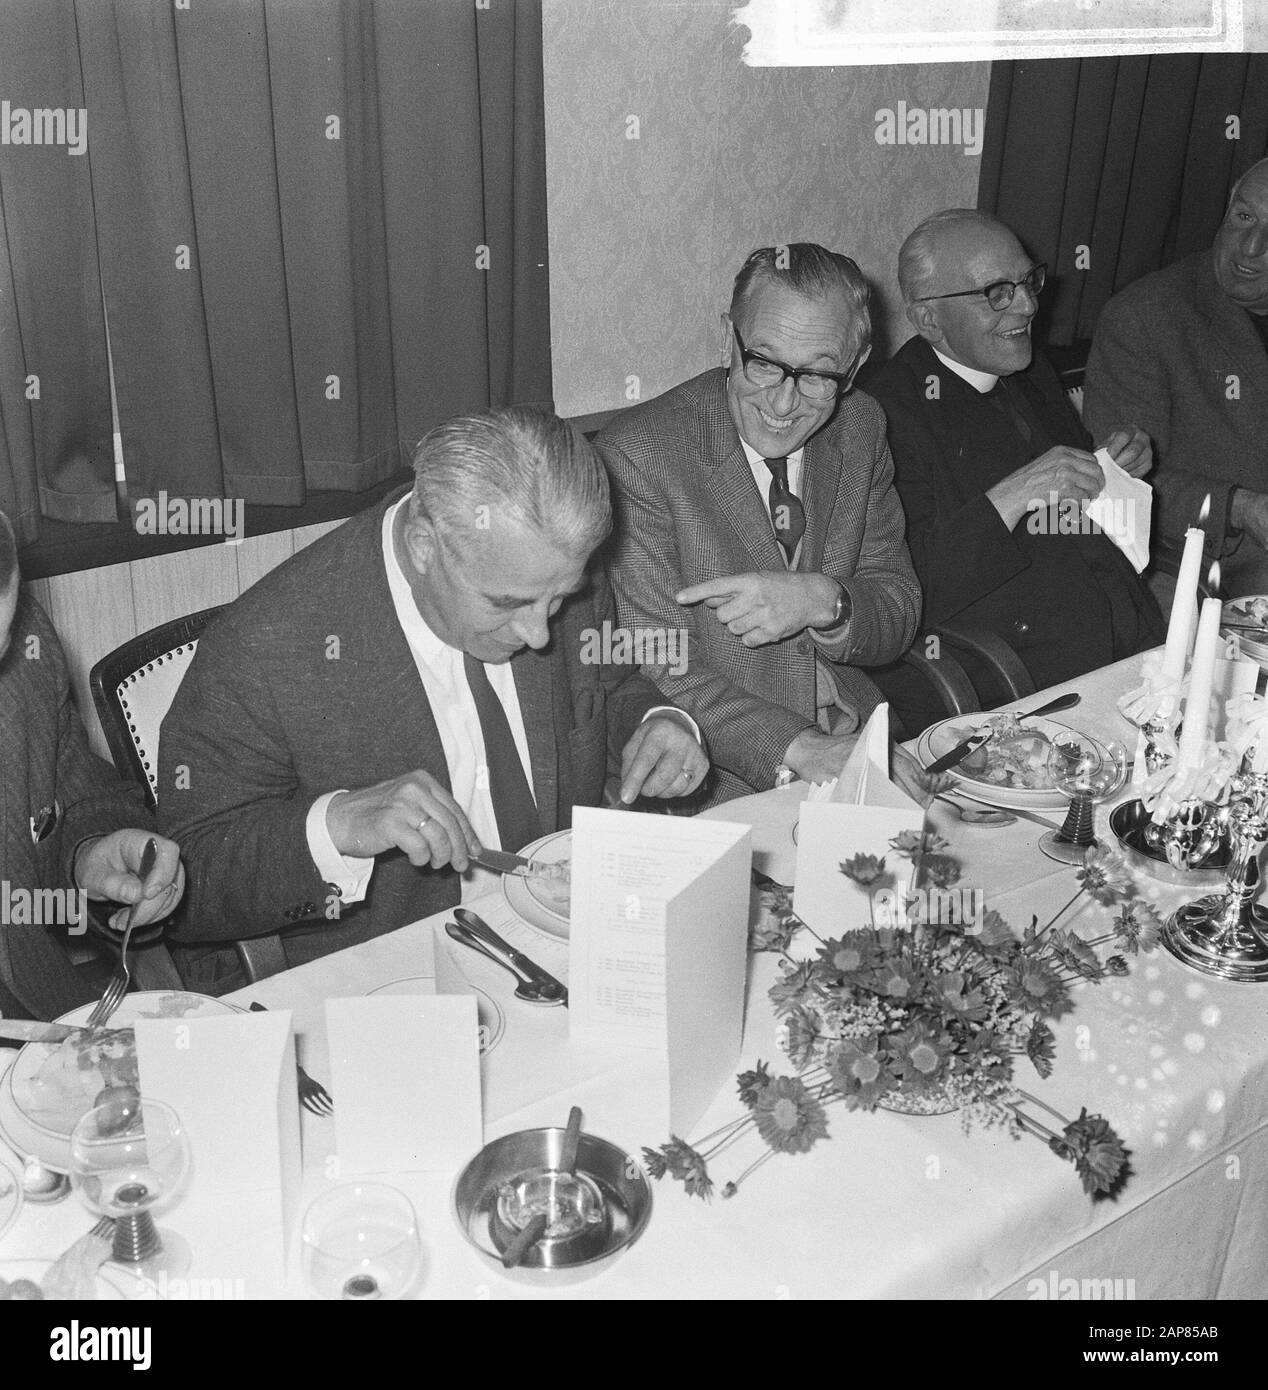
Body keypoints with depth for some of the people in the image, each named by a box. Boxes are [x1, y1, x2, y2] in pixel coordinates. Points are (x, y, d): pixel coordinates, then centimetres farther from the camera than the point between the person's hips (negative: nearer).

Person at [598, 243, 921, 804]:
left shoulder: (860, 428, 7)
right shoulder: (637, 453, -12)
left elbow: (898, 615, 7)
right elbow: (658, 671, -14)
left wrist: (822, 602, -15)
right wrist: (796, 749, -26)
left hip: (858, 739, 7)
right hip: (722, 788, -6)